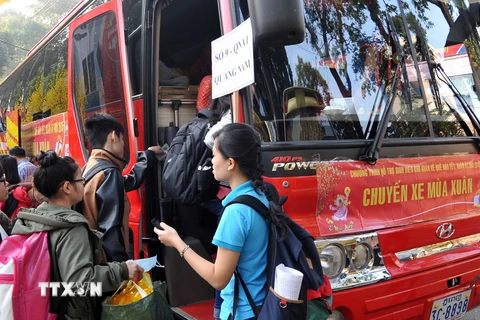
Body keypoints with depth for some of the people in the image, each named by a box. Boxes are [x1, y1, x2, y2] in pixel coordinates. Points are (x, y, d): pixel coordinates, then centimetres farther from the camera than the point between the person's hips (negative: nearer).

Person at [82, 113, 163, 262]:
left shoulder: (91, 166, 10)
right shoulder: (108, 173, -19)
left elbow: (129, 181, 23)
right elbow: (110, 229, -24)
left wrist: (148, 155, 33)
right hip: (109, 260, -9)